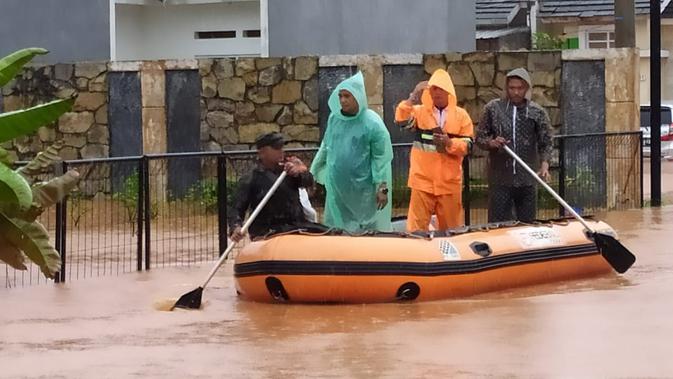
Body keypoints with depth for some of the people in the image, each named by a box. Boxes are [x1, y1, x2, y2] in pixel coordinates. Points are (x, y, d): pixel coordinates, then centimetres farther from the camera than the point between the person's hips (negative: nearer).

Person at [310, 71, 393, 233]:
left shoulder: (372, 123, -13)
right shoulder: (334, 118, 1)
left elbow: (382, 158, -11)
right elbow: (326, 147, 13)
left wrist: (383, 188, -14)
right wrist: (314, 174, 14)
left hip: (363, 189, -5)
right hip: (337, 186, 5)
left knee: (367, 232, 3)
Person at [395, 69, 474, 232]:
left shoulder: (461, 115, 4)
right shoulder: (419, 111, 3)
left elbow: (468, 145, -1)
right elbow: (400, 119, -16)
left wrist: (450, 143, -19)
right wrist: (413, 98, -26)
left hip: (450, 182, 1)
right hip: (422, 181, -1)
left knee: (451, 228, 10)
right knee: (417, 226, -2)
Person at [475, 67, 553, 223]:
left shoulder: (537, 112, 2)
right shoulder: (493, 108, 2)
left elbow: (545, 142, 1)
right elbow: (480, 137, 6)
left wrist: (544, 164, -16)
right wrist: (491, 143, -16)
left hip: (527, 181, 1)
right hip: (500, 179, -1)